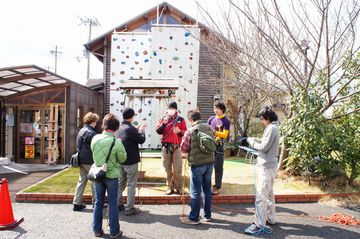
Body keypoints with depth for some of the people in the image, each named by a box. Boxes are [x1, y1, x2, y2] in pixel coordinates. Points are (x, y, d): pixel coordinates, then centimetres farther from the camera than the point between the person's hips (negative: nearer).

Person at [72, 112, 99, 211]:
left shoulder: (82, 131, 13)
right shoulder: (90, 132, -17)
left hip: (81, 160, 9)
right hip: (89, 161, -9)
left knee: (81, 181, 12)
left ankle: (77, 203, 16)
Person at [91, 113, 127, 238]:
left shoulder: (95, 138, -9)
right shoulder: (117, 142, -19)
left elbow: (94, 154, 6)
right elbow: (122, 159, -7)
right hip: (112, 175, -3)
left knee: (98, 202, 16)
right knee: (113, 204, 8)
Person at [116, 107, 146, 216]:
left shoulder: (119, 128, 5)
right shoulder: (130, 128, -20)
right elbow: (141, 140, -12)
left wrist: (137, 130, 11)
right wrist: (141, 131, 4)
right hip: (131, 161, -8)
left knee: (120, 183, 19)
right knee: (131, 184, 2)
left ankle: (118, 204, 29)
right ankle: (129, 208, 7)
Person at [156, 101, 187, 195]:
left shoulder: (180, 119, 5)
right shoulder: (163, 119, 7)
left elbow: (185, 132, 5)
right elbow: (158, 131, -2)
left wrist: (180, 131, -15)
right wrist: (164, 123, -16)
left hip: (176, 146, -1)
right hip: (166, 146, 1)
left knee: (177, 169, 0)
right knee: (168, 169, 7)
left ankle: (178, 187, 13)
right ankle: (170, 187, 17)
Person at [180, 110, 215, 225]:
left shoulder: (190, 131, -13)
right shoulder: (209, 128, 2)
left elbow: (183, 149, -6)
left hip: (197, 164, -5)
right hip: (210, 162, 6)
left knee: (195, 192, 4)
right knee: (207, 189, 16)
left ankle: (194, 218, 14)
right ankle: (207, 215, 28)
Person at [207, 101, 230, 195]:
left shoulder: (226, 121, -2)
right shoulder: (211, 119, 11)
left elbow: (225, 135, -9)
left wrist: (214, 132, -22)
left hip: (218, 146, -4)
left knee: (218, 167, 2)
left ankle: (217, 187, 9)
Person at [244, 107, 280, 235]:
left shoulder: (271, 128, -17)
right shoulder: (273, 127, 14)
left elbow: (264, 147, -18)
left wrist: (252, 142, -6)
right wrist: (256, 140, 6)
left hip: (266, 166, -11)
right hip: (269, 165, 11)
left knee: (261, 196, -8)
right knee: (269, 193, 19)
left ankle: (259, 224, -3)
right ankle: (270, 218, 31)